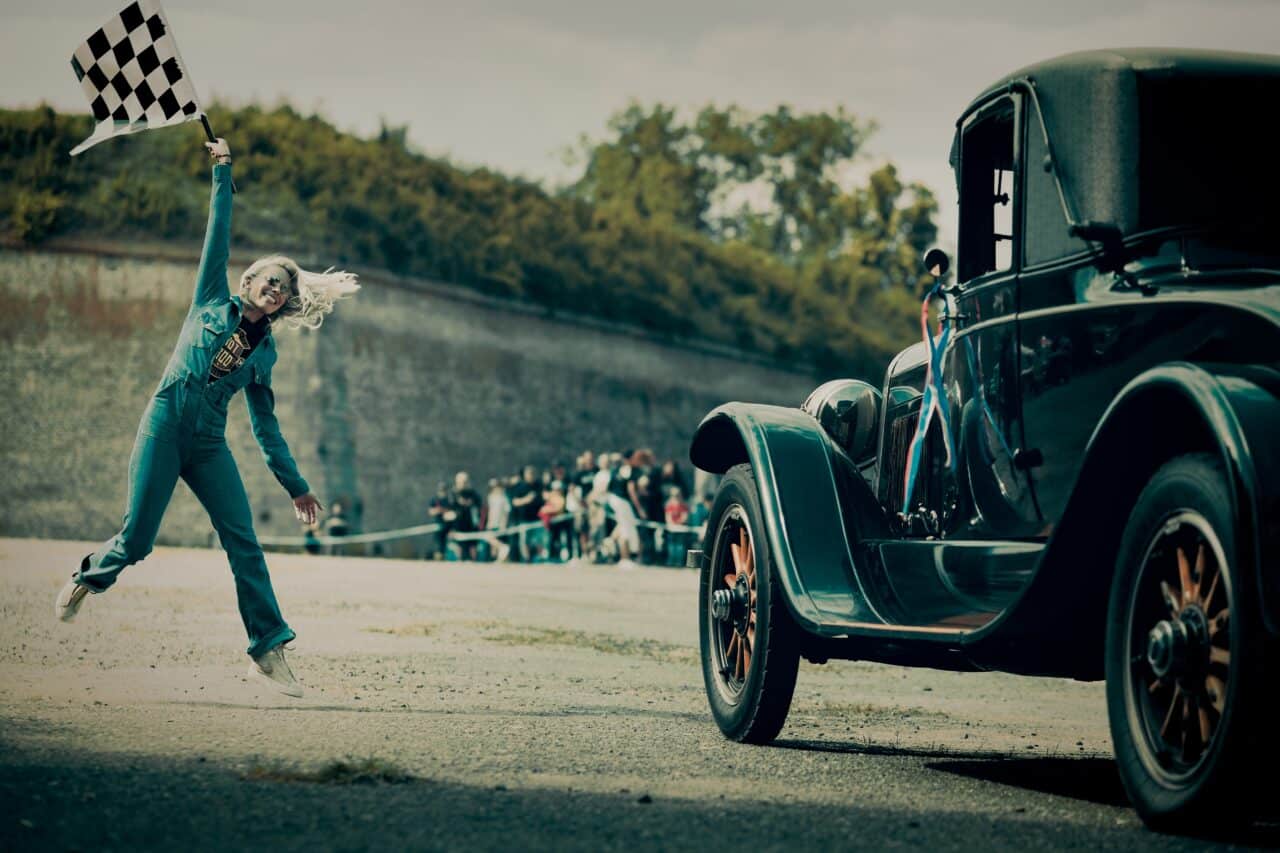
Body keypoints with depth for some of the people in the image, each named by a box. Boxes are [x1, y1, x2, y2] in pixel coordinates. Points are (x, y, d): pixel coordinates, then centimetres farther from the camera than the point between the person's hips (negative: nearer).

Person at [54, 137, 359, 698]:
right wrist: (222, 173, 4)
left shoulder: (265, 351, 16)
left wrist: (295, 485, 16)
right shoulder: (214, 302, 9)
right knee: (136, 539, -7)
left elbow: (265, 426, 19)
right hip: (166, 425, -3)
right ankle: (89, 575, 28)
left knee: (243, 543, -10)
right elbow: (219, 231, 6)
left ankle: (268, 650, -12)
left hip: (209, 445, 3)